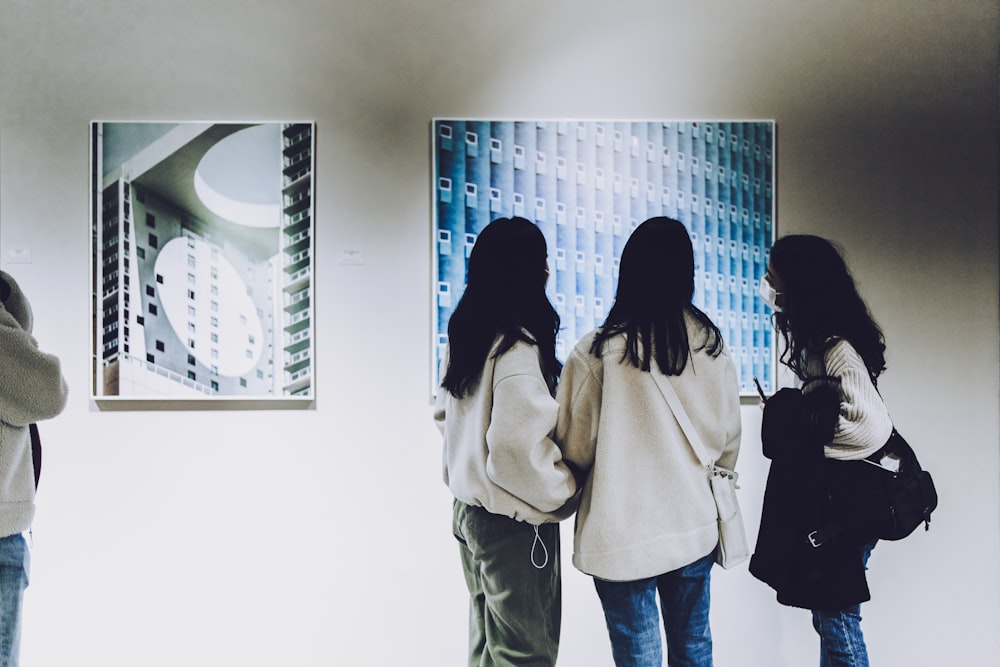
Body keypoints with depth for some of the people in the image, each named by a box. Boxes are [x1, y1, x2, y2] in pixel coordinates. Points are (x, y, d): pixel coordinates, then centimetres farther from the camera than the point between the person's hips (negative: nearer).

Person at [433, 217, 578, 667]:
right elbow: (518, 445, -30)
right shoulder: (517, 346, -23)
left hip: (469, 508, 9)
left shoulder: (463, 335, 4)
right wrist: (563, 493, -14)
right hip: (512, 525, -8)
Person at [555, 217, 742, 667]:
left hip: (624, 537, -4)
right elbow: (730, 441, 6)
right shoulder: (713, 347, -4)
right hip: (696, 528, 4)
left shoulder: (597, 352, -18)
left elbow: (575, 449, -10)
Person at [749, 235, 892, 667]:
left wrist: (807, 439, -17)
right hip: (816, 503, 9)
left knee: (838, 623, 4)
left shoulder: (837, 350, -21)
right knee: (827, 619, 18)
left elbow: (872, 429, -29)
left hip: (840, 510, -9)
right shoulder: (815, 340, 6)